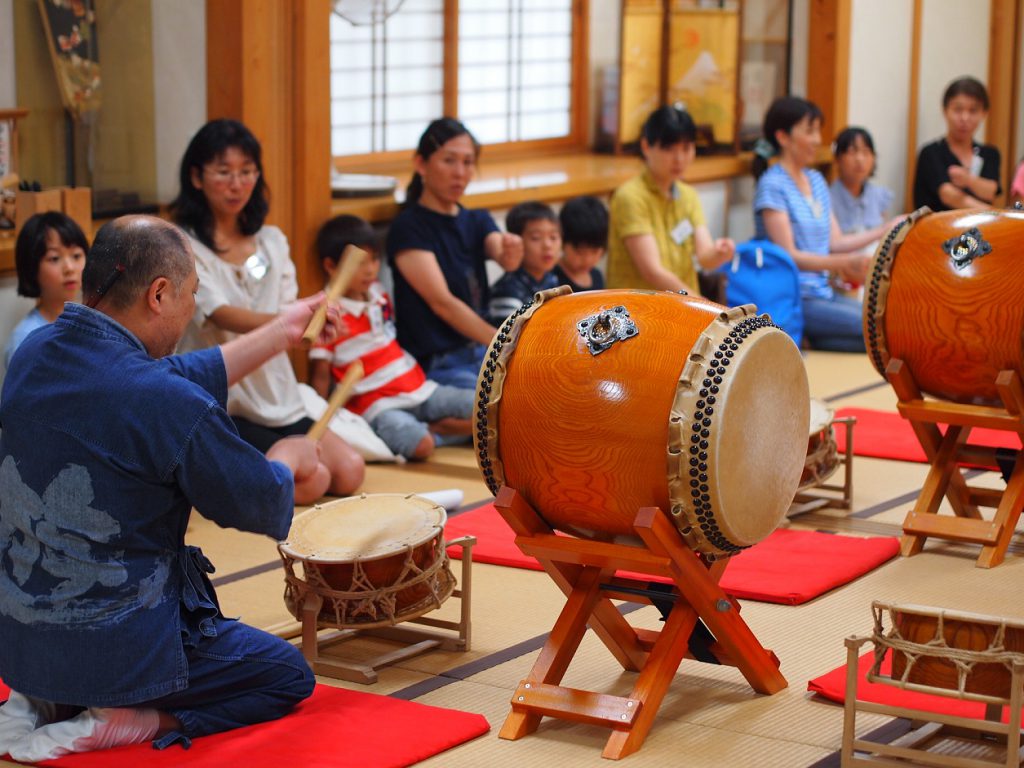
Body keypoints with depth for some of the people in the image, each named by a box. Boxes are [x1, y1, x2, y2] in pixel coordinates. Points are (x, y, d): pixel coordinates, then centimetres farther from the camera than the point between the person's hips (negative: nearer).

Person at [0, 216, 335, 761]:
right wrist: (289, 459, 14)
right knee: (290, 676, 15)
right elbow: (261, 505, -9)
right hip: (114, 649, -7)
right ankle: (117, 723, -4)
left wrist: (280, 334, 21)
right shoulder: (167, 406, -24)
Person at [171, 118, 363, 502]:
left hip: (276, 396, 7)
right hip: (218, 409, -7)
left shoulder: (271, 241, 11)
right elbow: (225, 317, -25)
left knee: (349, 473, -7)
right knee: (307, 484, -21)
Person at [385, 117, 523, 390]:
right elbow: (442, 302, -18)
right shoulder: (409, 227, -8)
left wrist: (512, 253, -36)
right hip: (435, 365, -7)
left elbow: (504, 259, -11)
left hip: (483, 352, 7)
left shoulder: (477, 221, 13)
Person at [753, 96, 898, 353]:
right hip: (791, 299, -8)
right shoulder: (773, 185, -9)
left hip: (822, 292, 8)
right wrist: (844, 263, -28)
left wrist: (885, 230, 8)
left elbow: (834, 242, 16)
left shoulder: (816, 181, 17)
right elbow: (789, 255, -16)